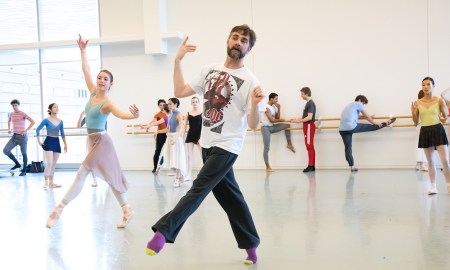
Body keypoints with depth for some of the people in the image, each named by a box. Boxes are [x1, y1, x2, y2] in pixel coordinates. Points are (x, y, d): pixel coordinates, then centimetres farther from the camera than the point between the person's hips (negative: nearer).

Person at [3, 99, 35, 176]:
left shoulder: (23, 114, -10)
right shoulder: (11, 114, 8)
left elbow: (32, 122, -17)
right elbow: (9, 121, 31)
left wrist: (26, 130, -18)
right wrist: (9, 129, 15)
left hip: (22, 136, -6)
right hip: (14, 136, 6)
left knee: (24, 153, 2)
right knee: (5, 150, -5)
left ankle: (24, 171, 13)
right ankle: (17, 164, 12)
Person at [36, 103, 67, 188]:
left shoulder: (60, 121, 7)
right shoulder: (46, 120, -6)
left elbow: (62, 134, 14)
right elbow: (37, 129, -1)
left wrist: (65, 144, 13)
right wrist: (39, 141, -4)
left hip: (57, 143, 5)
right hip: (48, 142, -5)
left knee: (54, 165, 8)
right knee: (49, 163, -14)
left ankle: (51, 183, 15)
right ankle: (46, 182, -7)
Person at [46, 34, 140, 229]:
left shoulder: (107, 104, -18)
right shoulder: (93, 92, 2)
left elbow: (120, 114, -37)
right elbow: (86, 71, 11)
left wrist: (134, 116, -58)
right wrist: (83, 51, 11)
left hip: (100, 141, -9)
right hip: (91, 140, 9)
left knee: (81, 174, -12)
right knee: (110, 176, 13)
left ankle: (58, 211, -11)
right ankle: (127, 210, 22)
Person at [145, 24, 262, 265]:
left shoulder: (249, 81, -8)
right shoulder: (210, 70, 8)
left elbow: (253, 124, -10)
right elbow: (180, 92, 7)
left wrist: (255, 104, -30)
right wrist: (177, 60, 2)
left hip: (227, 146, -6)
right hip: (208, 144, 6)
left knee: (198, 189, -13)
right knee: (229, 196, 11)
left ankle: (163, 231, -12)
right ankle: (251, 246, 22)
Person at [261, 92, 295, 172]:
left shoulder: (274, 107, 9)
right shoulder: (266, 107, -16)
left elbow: (277, 118, 9)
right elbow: (272, 120, -19)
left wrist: (279, 109, 0)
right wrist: (281, 120, -5)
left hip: (272, 127, 7)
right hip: (266, 128, -7)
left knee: (287, 125, -9)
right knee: (267, 148, -7)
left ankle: (289, 144, 4)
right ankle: (267, 167, -3)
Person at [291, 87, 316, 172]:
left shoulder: (310, 103, -14)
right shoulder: (308, 103, 16)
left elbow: (309, 117, -22)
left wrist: (299, 121, -22)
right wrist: (299, 119, 19)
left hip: (309, 125, -10)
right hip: (307, 126, 10)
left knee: (310, 146, -10)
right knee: (309, 146, 10)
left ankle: (310, 165, -9)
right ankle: (312, 166, 12)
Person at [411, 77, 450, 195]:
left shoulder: (439, 101, -2)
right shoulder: (417, 103, 3)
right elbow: (416, 122, 6)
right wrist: (413, 112, -11)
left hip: (438, 130, -2)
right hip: (425, 132, 2)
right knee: (430, 161, 9)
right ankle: (433, 186, 16)